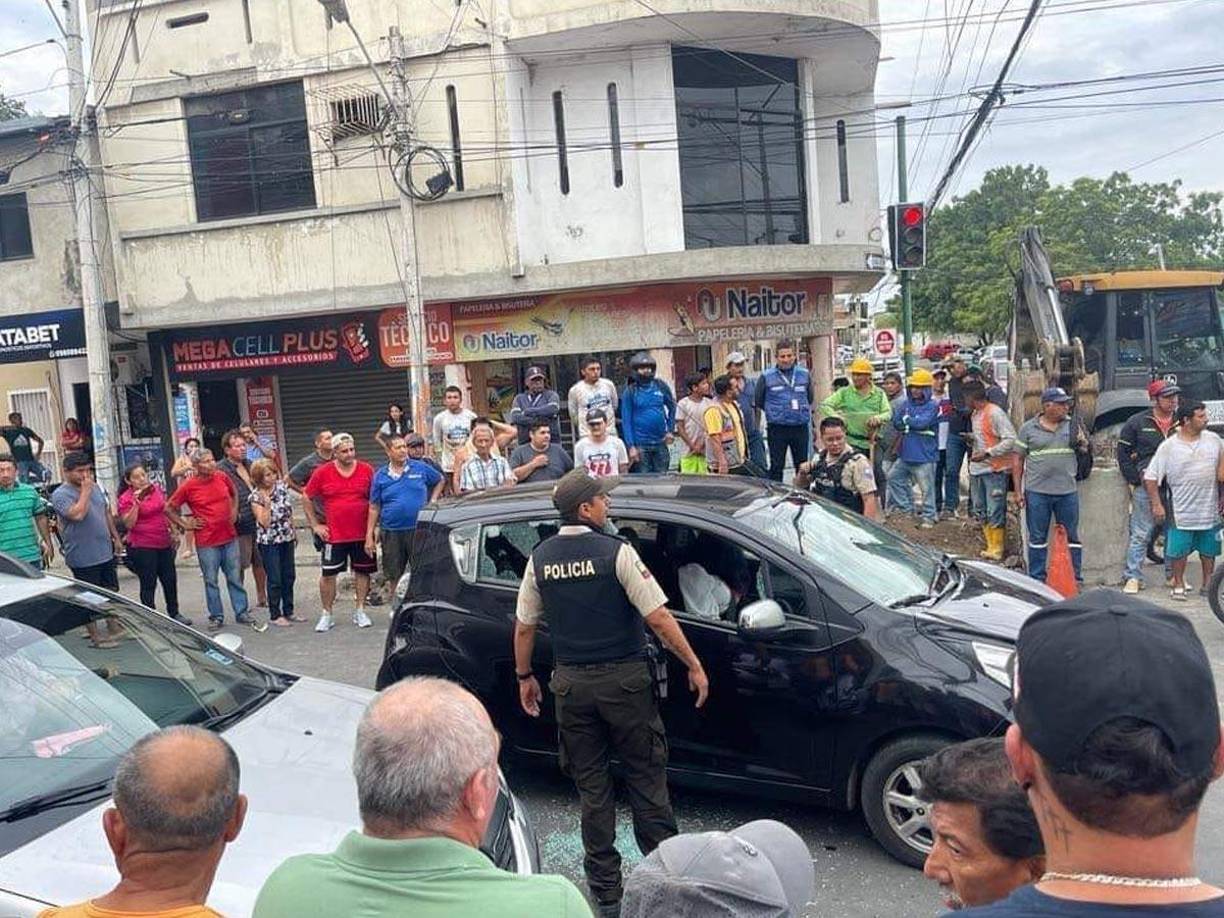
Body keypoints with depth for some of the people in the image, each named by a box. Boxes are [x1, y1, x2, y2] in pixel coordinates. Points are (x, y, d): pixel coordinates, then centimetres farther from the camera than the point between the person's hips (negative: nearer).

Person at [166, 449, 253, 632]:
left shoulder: (222, 478, 1)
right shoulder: (188, 486, -9)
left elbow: (234, 493, 22)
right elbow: (169, 508, 0)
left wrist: (234, 511, 12)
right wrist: (185, 524, -4)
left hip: (229, 537, 3)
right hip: (206, 542, -3)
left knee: (235, 578, 10)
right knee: (211, 581, 6)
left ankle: (242, 612, 19)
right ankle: (216, 616, 17)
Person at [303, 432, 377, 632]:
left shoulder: (366, 470, 0)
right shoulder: (322, 472, -3)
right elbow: (307, 499, 7)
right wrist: (315, 525, 3)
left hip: (362, 534, 1)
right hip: (334, 535, -1)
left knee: (362, 571, 9)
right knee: (327, 574, 1)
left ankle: (360, 611, 22)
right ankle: (327, 615, 14)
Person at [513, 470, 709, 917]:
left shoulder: (539, 558, 1)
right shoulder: (616, 552, -14)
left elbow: (524, 626, 7)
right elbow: (658, 617, -16)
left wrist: (524, 677, 20)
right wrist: (694, 666, -7)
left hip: (571, 683, 4)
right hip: (623, 679, -4)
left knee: (591, 786, 12)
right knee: (646, 776, 10)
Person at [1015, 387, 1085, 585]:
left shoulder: (1072, 425, 7)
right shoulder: (1028, 428, 1)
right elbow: (1019, 460, 2)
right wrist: (1018, 490, -1)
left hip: (1067, 491, 2)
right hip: (1037, 491, -2)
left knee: (1071, 537, 8)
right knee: (1037, 537, 6)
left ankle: (1074, 577, 18)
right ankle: (1036, 579, 15)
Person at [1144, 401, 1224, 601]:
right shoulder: (1168, 447, -9)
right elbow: (1150, 477, -7)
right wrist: (1157, 504, -10)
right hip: (1182, 509, -3)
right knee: (1179, 549, 2)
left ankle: (1208, 584, 27)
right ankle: (1179, 585, 18)